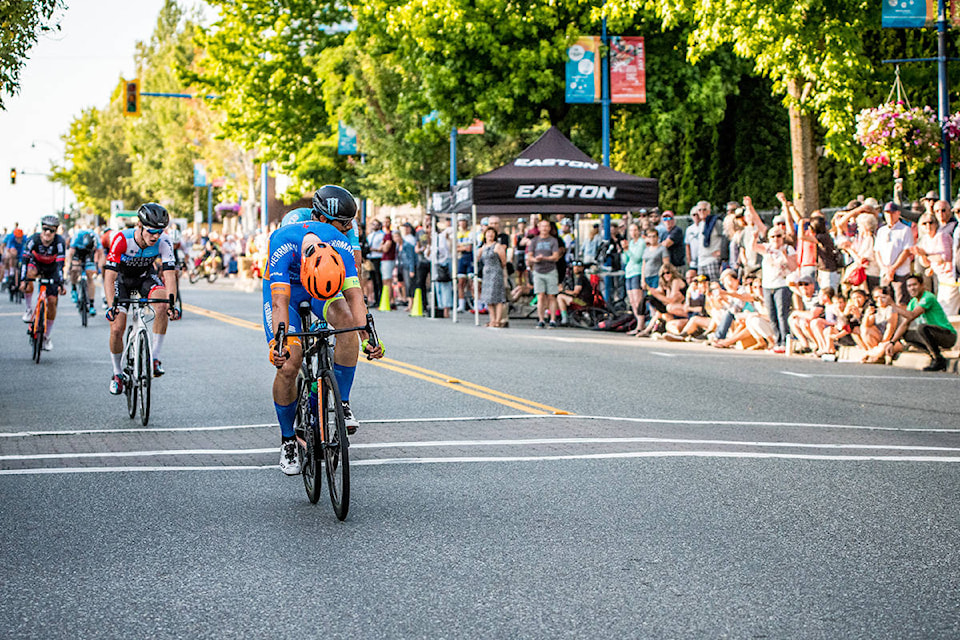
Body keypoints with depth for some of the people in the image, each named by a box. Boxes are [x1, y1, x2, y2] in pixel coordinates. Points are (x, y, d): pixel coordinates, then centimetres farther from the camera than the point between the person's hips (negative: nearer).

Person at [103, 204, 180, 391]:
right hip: (122, 278, -1)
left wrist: (171, 303, -46)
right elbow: (109, 276, -36)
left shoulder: (164, 242, -28)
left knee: (162, 306, -30)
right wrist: (111, 305, -49)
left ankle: (155, 357, -17)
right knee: (116, 329, -11)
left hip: (146, 276, 1)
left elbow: (169, 274, -31)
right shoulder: (122, 240, -35)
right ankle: (117, 374, 13)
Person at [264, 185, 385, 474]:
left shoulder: (342, 246, -28)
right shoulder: (283, 244, -36)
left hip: (322, 288, 2)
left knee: (347, 320, -30)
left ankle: (341, 402, -15)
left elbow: (354, 295, -31)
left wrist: (368, 338, -43)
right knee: (287, 365, -17)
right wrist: (277, 343, -56)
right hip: (284, 289, -2)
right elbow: (280, 302, -43)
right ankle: (287, 439, 5)